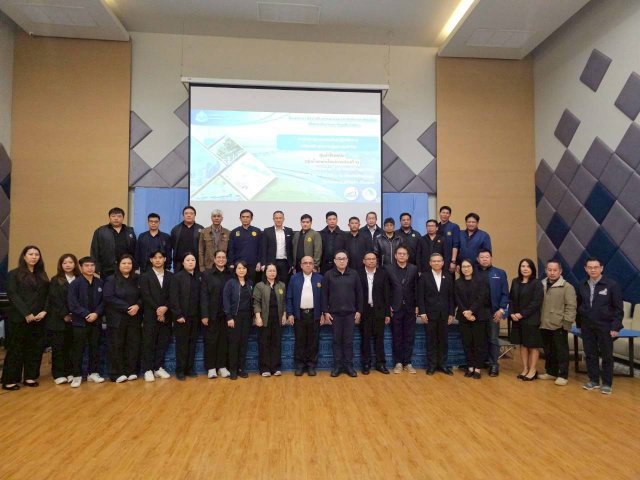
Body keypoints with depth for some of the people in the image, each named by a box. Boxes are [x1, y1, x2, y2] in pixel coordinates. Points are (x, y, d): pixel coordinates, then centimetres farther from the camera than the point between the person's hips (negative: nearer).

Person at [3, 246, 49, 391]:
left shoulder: (42, 275, 14)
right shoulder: (14, 274, 1)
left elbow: (47, 296, 9)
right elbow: (12, 295, -9)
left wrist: (44, 311, -8)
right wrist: (26, 313, -16)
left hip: (38, 319, 4)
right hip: (19, 318, -4)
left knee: (35, 348, 7)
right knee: (16, 349, 0)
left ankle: (30, 377, 17)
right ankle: (9, 380, 9)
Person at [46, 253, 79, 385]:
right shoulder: (56, 280, 2)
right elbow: (55, 300, -6)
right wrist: (64, 315, -13)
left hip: (73, 319, 2)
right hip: (58, 319, -1)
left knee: (70, 346, 5)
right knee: (58, 347, 1)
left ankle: (69, 372, 13)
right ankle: (58, 374, 7)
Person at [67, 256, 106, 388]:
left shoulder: (100, 283, 3)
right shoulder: (75, 283, -6)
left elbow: (103, 301, 4)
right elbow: (73, 304, -11)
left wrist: (96, 313, -11)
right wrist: (86, 314, -15)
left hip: (96, 321, 3)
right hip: (80, 322, -3)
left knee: (95, 348, 10)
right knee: (78, 350, 2)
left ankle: (93, 373, 22)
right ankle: (77, 376, 12)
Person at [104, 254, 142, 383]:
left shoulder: (136, 280, 10)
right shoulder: (111, 280, -2)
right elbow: (109, 298, -13)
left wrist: (137, 306, -13)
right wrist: (127, 307, -18)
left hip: (134, 318, 4)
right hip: (117, 318, -4)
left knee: (134, 344, 4)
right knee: (116, 346, 0)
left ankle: (131, 371, 15)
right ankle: (117, 373, 9)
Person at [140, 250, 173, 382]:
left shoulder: (170, 276, 9)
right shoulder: (145, 276, 3)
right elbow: (146, 296, -6)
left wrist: (165, 307, -14)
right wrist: (157, 310, -14)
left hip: (166, 315, 3)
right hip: (150, 315, -2)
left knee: (163, 342, 6)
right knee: (148, 342, 1)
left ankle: (159, 368, 17)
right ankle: (148, 370, 9)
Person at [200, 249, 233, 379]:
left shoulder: (230, 275, 6)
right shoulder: (207, 274, 1)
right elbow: (204, 295, -4)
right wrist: (204, 315, -10)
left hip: (226, 314, 2)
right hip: (212, 314, -2)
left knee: (224, 340, 7)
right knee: (210, 340, 4)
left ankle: (222, 366, 17)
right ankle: (211, 367, 14)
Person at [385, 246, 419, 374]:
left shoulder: (413, 269, 5)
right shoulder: (389, 269, 0)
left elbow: (416, 288, 4)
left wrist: (417, 306, -1)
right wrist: (388, 306, -6)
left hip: (410, 308, 2)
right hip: (395, 308, -1)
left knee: (409, 336, 5)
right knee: (397, 337, 5)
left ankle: (407, 362, 14)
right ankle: (398, 363, 14)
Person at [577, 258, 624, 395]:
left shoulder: (612, 285, -8)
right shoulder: (582, 286, 4)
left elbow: (618, 308, -7)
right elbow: (579, 306, 10)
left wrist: (615, 327, -11)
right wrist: (580, 324, 9)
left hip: (605, 327, -3)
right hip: (587, 327, 4)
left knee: (607, 356, 7)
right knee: (590, 354, 10)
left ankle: (607, 384, 18)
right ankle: (593, 380, 23)